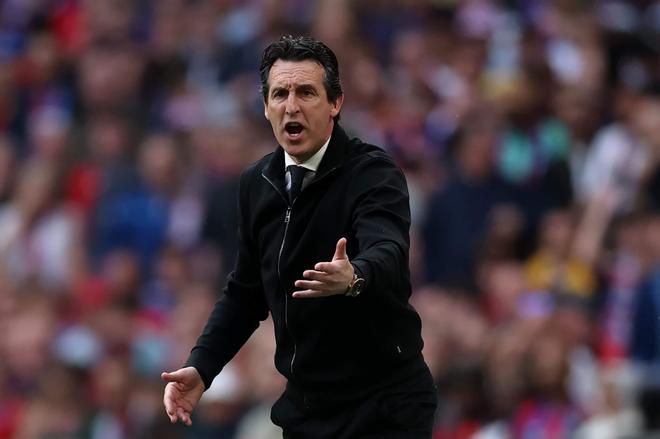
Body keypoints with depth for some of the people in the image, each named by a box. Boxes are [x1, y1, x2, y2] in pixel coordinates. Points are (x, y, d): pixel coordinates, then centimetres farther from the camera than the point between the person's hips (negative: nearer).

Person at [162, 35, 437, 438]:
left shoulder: (373, 173, -15)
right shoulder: (257, 183, 4)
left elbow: (387, 254, -34)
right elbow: (246, 291, 14)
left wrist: (353, 277, -56)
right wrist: (201, 368, 1)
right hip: (305, 405, 6)